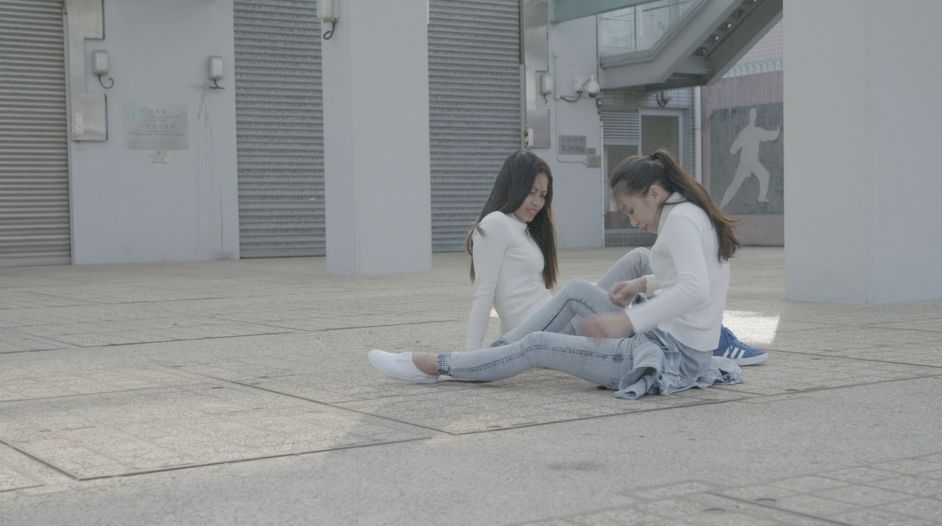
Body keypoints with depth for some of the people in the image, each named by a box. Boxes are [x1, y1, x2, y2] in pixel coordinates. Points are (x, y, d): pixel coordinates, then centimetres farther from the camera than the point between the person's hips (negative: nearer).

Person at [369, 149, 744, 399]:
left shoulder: (680, 218, -17)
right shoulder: (693, 214, 13)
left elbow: (696, 290, -32)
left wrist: (627, 322, -35)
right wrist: (645, 284, 15)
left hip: (670, 353, -10)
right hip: (677, 347, 10)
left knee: (538, 346, -3)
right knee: (577, 292, 18)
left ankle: (435, 366, 9)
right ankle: (497, 351, 20)